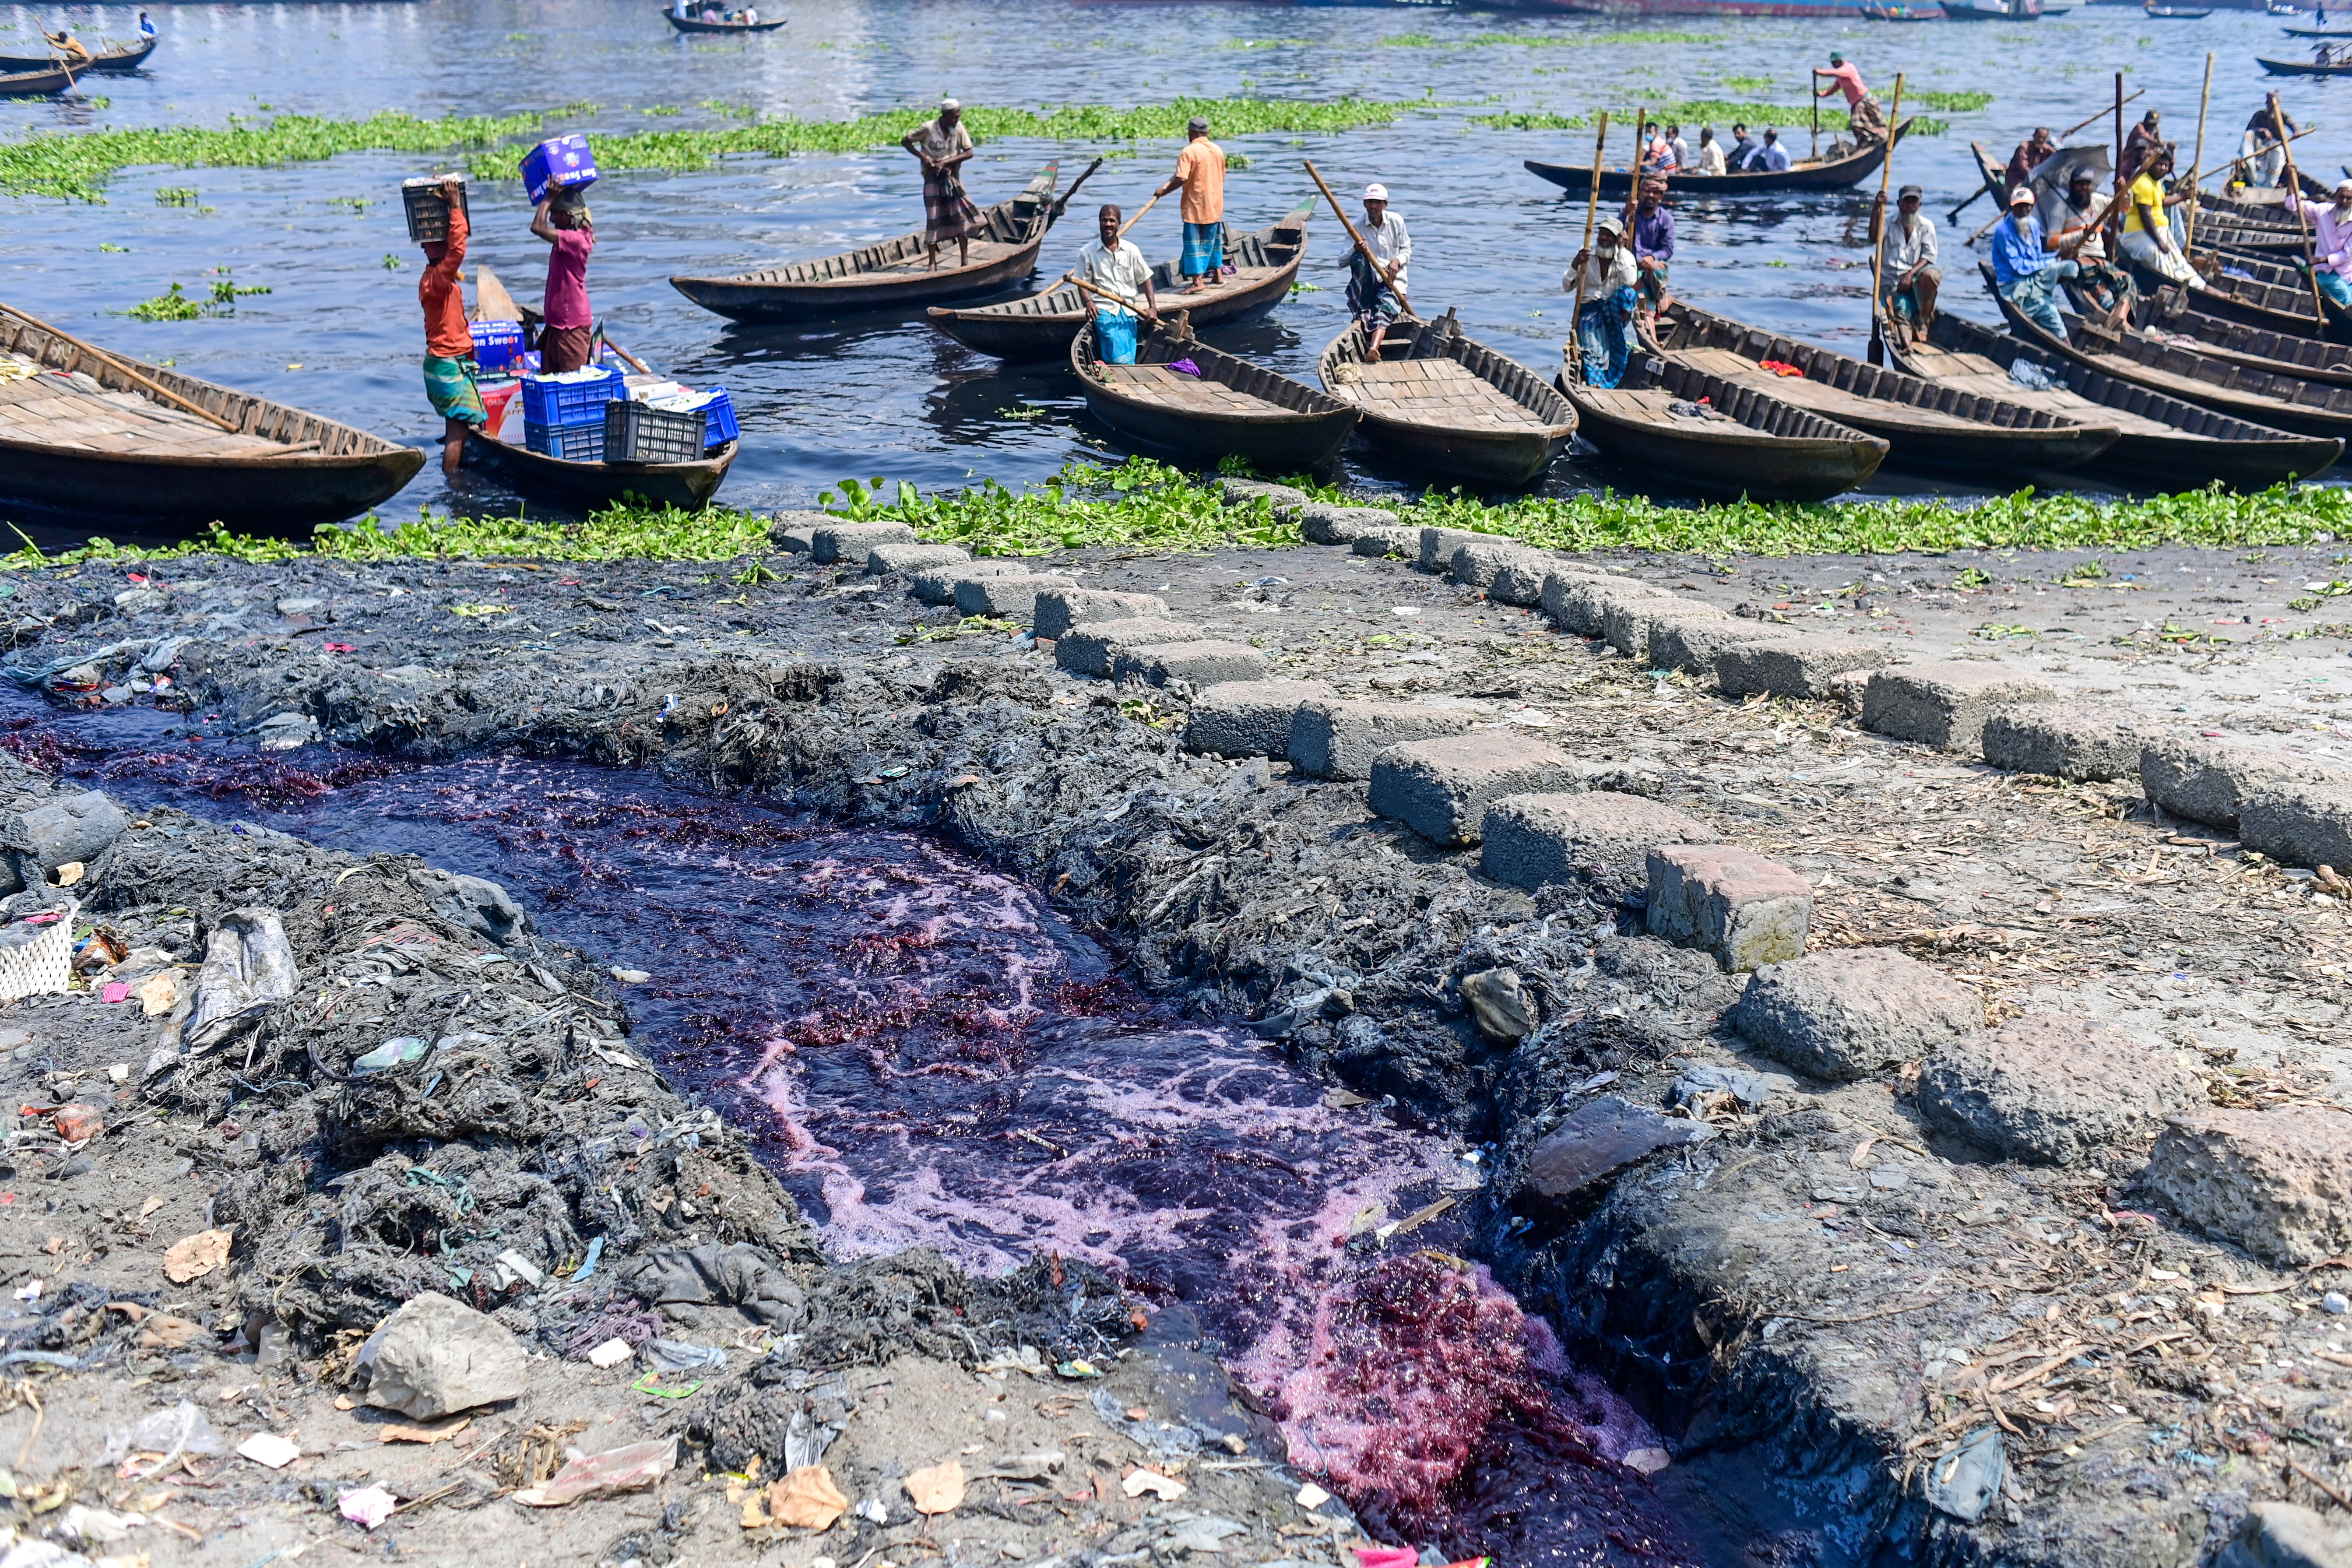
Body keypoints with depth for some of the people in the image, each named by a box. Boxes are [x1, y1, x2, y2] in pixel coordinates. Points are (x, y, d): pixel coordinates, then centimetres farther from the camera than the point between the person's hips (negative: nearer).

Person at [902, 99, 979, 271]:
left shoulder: (959, 128, -6)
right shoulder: (928, 128, -14)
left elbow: (969, 153, -8)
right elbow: (905, 141, -5)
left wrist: (945, 162, -17)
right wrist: (924, 157, -17)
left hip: (952, 179, 2)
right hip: (933, 180, -2)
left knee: (961, 217, -2)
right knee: (933, 220, 0)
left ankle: (965, 260, 6)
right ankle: (933, 262, 8)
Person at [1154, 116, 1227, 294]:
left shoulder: (1189, 152, -15)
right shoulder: (1218, 150, 6)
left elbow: (1182, 179, -22)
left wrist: (1164, 191, -10)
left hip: (1196, 206, -7)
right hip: (1216, 205, 7)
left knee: (1194, 242, -4)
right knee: (1213, 240, 18)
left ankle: (1197, 281, -9)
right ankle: (1218, 274, 24)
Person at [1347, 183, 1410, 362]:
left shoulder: (1396, 222, 3)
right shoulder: (1357, 227, -2)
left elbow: (1407, 249, 13)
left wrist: (1397, 261, -10)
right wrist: (1355, 250, -28)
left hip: (1392, 280, 0)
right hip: (1367, 281, 0)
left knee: (1384, 307, -30)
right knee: (1358, 259, -32)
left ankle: (1373, 350, -57)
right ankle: (1361, 313, -35)